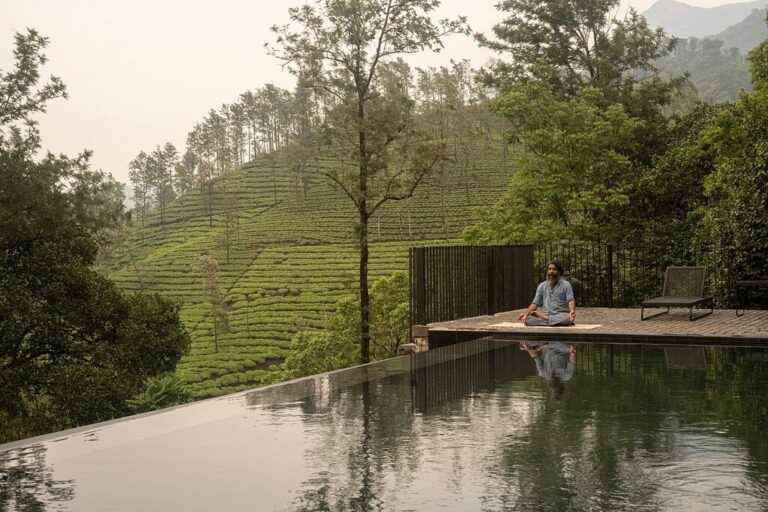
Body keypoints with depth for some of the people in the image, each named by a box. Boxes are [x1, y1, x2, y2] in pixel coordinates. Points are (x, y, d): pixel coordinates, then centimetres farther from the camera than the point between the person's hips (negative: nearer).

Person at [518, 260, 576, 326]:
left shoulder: (566, 285, 2)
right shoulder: (541, 286, 14)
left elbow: (571, 300, -11)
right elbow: (535, 303, 9)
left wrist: (572, 311, -34)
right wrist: (526, 313, -10)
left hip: (561, 315, -2)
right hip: (545, 314, 2)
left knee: (568, 318, -39)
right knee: (527, 319, -24)